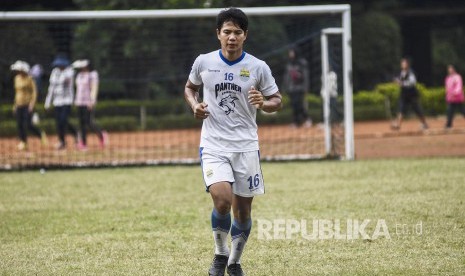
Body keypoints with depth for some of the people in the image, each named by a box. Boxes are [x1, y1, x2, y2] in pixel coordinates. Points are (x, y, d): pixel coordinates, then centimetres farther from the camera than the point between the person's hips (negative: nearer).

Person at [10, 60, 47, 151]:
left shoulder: (29, 79, -9)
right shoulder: (17, 78, 11)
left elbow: (34, 91, -10)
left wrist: (32, 103, -18)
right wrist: (15, 104, 18)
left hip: (28, 105, -7)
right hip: (19, 105, 7)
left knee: (28, 124, -11)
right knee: (20, 125, 2)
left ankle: (41, 134, 12)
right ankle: (23, 142, 10)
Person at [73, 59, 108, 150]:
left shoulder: (92, 74, -7)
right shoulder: (79, 75, 16)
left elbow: (94, 88, -14)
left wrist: (92, 101, -22)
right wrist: (76, 101, 15)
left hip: (89, 102, -8)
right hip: (80, 102, 8)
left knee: (89, 122, -13)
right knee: (82, 122, 2)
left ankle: (101, 135, 10)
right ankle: (83, 144, 2)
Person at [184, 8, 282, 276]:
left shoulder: (258, 67, -3)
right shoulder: (204, 62, 0)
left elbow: (277, 101, 6)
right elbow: (190, 87, 19)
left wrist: (264, 103, -17)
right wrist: (195, 105, -3)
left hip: (246, 146, 1)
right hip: (213, 145, -1)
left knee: (243, 209, 6)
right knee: (222, 199, -21)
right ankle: (220, 254, 3)